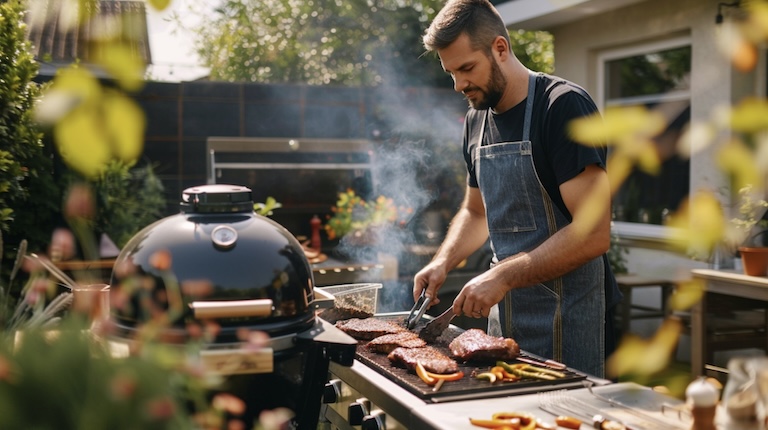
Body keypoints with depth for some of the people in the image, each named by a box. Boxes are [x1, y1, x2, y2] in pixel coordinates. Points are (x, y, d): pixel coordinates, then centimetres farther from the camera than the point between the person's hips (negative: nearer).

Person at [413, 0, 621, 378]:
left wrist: (503, 276, -25)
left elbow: (593, 233, -22)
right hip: (505, 315, 7)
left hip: (565, 321, -7)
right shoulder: (476, 120, 8)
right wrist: (443, 261, 3)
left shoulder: (564, 106, -15)